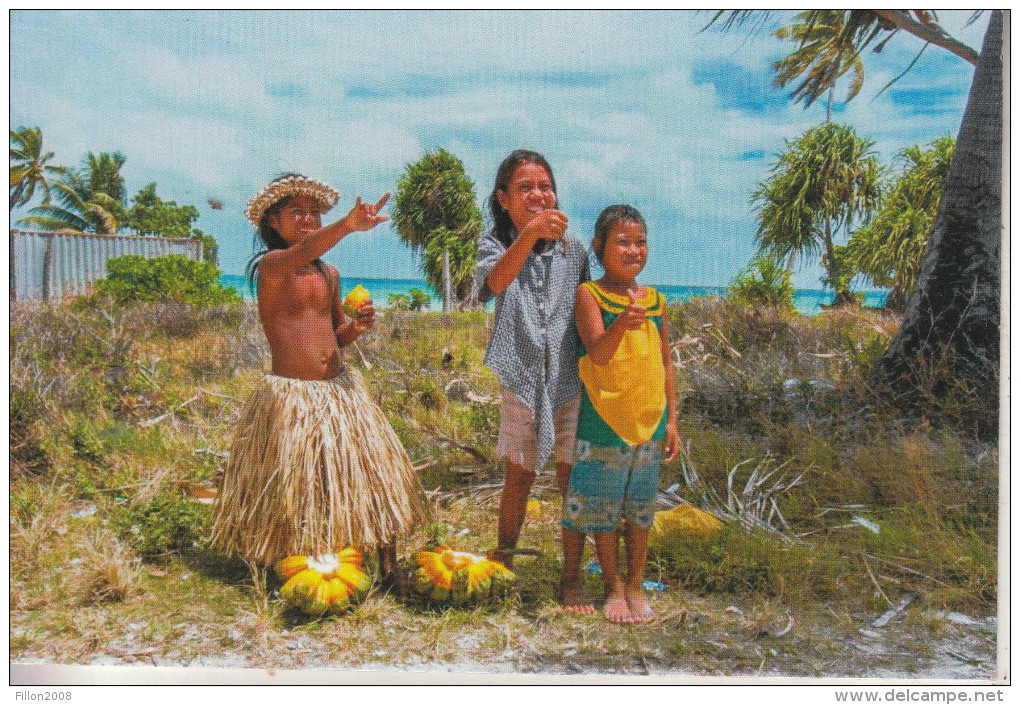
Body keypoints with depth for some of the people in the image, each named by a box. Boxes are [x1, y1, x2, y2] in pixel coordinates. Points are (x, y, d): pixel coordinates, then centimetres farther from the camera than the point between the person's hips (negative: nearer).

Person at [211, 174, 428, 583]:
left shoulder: (329, 274, 11)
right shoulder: (269, 265, -9)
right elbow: (301, 253, -33)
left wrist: (357, 326, -3)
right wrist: (348, 225, -50)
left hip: (340, 388, 6)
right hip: (292, 395, -6)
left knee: (376, 473, 4)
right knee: (297, 491, 1)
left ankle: (389, 572, 14)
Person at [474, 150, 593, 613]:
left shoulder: (573, 249, 3)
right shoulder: (496, 246, -3)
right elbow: (495, 282, -28)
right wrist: (528, 235, -45)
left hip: (571, 380, 1)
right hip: (523, 381, -1)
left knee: (574, 481, 2)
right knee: (518, 480, 9)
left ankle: (571, 578, 16)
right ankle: (503, 565, 30)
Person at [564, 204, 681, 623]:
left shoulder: (656, 301, 7)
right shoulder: (589, 295, -7)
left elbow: (665, 365, 12)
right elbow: (598, 354, -21)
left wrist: (672, 420, 8)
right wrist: (622, 323, -40)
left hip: (650, 423, 4)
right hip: (602, 422, -3)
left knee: (640, 510, 13)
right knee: (603, 510, 7)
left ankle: (636, 585, 28)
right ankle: (613, 587, 24)